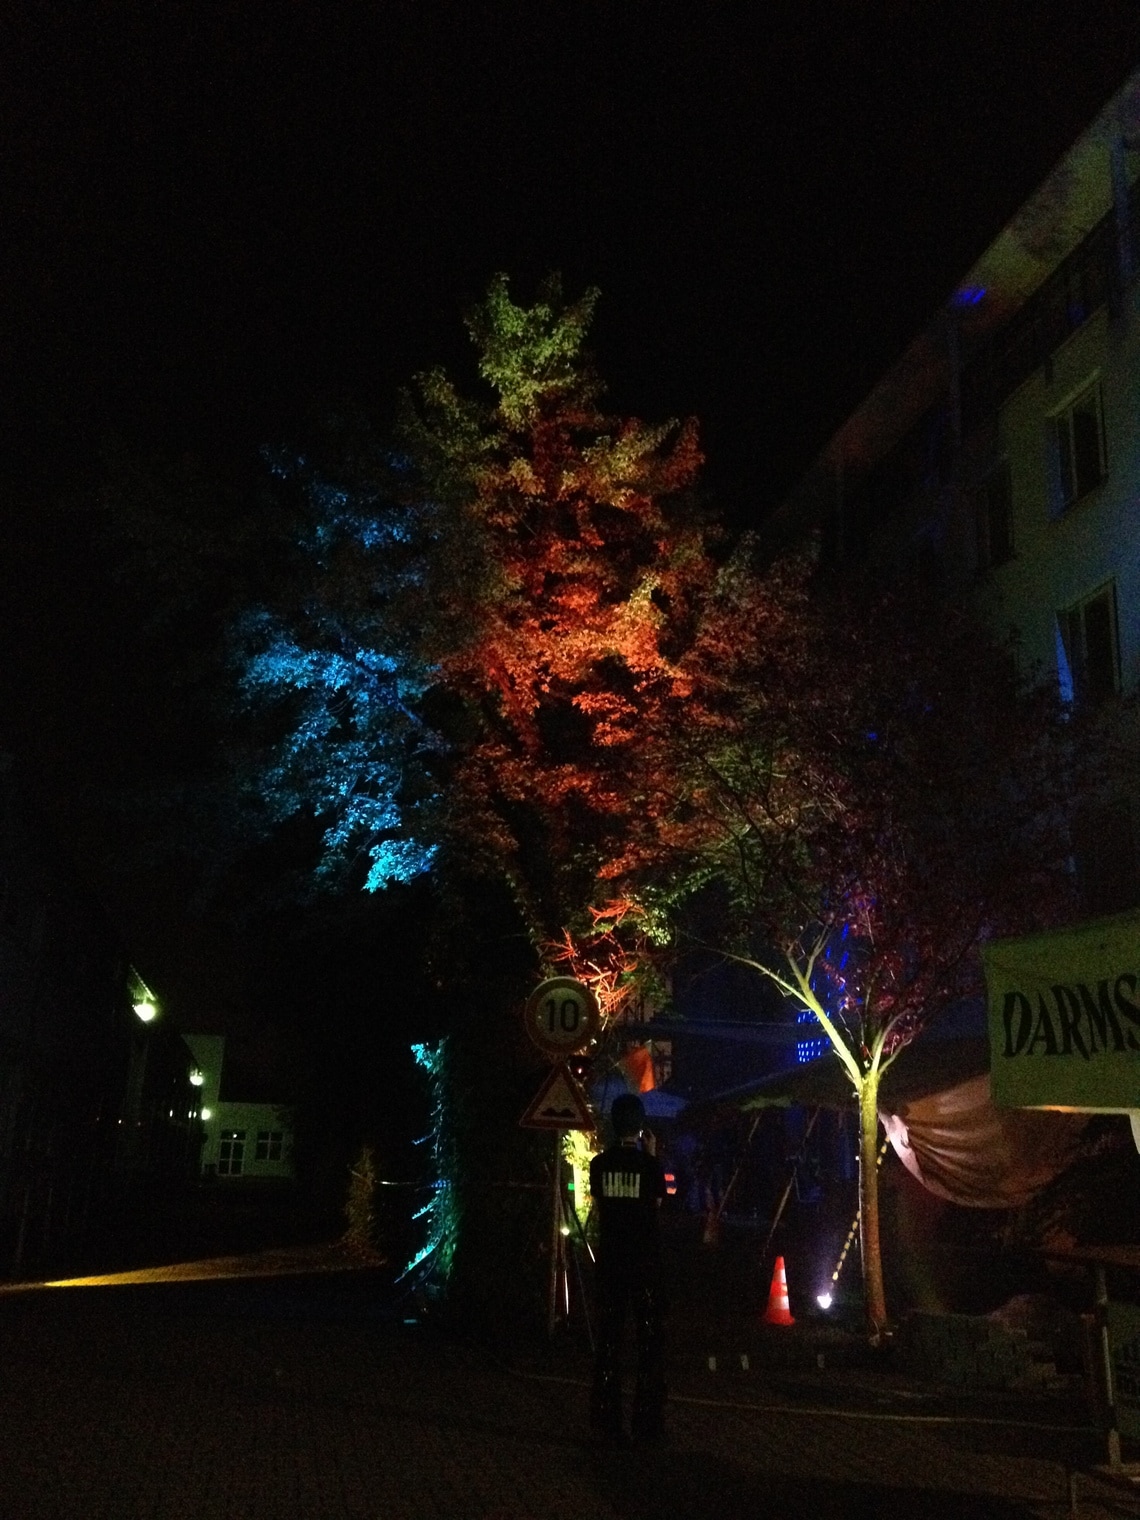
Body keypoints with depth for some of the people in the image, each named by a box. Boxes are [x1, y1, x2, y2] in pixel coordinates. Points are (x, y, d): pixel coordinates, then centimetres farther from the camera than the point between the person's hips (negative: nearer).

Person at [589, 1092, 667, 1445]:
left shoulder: (600, 1163, -3)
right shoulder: (649, 1164, -10)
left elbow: (599, 1204, 9)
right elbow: (657, 1204, 3)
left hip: (610, 1259, 3)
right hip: (645, 1260, -2)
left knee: (608, 1339, 9)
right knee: (648, 1340, 7)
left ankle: (606, 1422, 12)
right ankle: (647, 1422, 8)